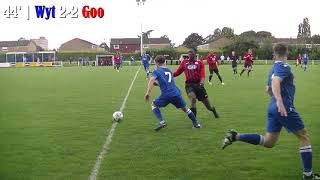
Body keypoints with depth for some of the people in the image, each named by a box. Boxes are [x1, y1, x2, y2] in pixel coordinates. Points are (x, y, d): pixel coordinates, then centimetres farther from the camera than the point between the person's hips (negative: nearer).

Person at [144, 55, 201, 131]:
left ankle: (161, 122, 3)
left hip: (166, 95, -4)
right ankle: (196, 123, 29)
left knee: (154, 105, 19)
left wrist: (148, 93, -20)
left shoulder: (156, 71, 4)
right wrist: (157, 82, 37)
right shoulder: (169, 70, 21)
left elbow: (151, 80, -15)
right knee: (184, 108, 24)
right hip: (176, 93, 5)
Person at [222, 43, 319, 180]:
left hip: (273, 108, 8)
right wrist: (280, 101, -42)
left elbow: (268, 89, 27)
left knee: (268, 142, 11)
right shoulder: (284, 66, -10)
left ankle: (235, 136, 0)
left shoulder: (274, 68, 17)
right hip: (284, 108, -8)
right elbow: (275, 82, -29)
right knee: (304, 137, 7)